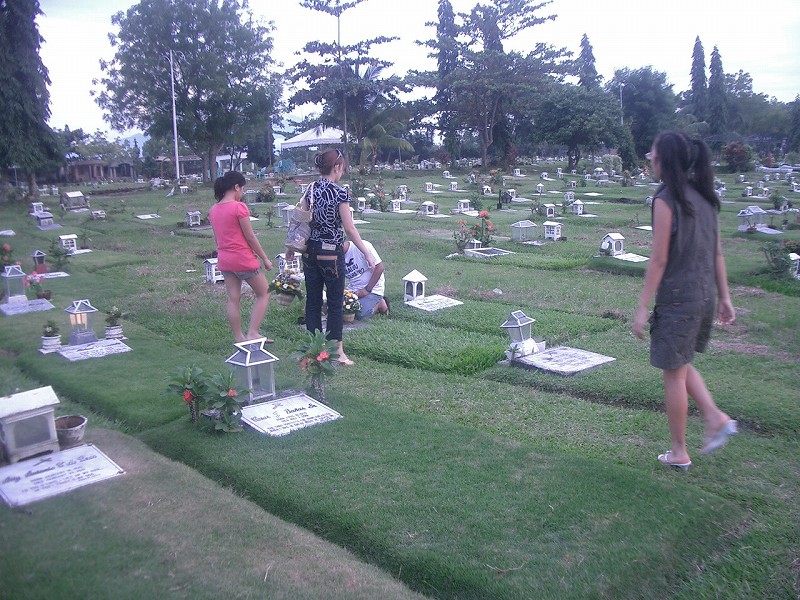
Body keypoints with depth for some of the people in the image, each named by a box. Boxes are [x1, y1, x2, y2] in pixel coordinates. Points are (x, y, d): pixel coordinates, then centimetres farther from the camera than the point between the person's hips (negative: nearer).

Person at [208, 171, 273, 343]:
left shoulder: (213, 210, 7)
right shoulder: (239, 207, -15)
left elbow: (218, 238, 13)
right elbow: (250, 236, -13)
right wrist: (265, 258, -5)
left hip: (224, 259, 7)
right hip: (243, 259, -7)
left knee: (233, 299, 11)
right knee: (264, 294, 8)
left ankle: (238, 337, 16)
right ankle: (252, 333, 2)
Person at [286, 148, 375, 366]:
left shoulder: (310, 190, 5)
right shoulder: (340, 193, -12)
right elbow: (349, 228, -13)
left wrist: (291, 246, 17)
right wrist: (367, 254, -9)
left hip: (310, 252, 6)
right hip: (331, 254, -6)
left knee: (312, 301, 12)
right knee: (335, 303, 4)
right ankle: (337, 352, 9)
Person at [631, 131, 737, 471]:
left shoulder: (666, 199, -14)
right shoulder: (704, 197, 9)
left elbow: (659, 259, -16)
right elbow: (717, 252, 11)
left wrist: (642, 308, -12)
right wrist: (724, 297, 17)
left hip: (678, 297, -8)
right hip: (705, 295, 8)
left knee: (673, 372, 5)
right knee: (680, 364, 25)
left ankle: (679, 453, 16)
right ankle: (716, 418, 13)